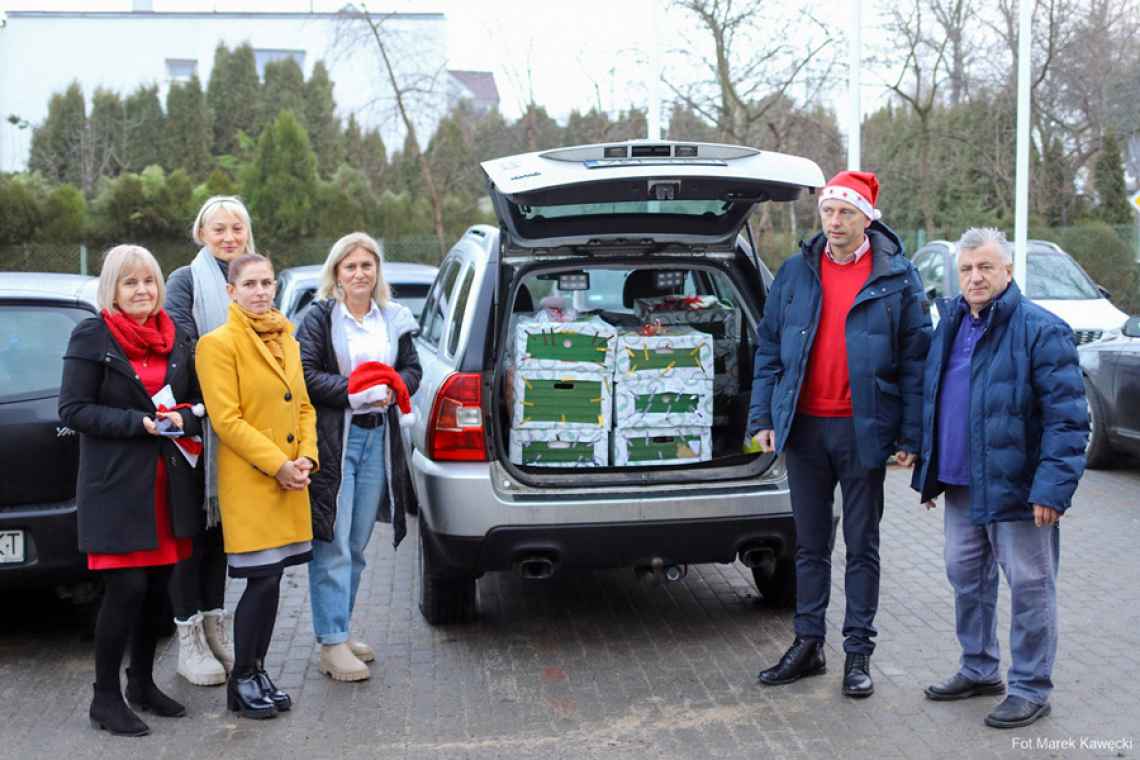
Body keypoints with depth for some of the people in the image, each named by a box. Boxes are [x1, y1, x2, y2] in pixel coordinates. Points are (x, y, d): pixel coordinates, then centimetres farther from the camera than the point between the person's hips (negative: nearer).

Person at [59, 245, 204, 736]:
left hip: (169, 483, 5)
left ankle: (142, 683, 27)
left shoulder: (176, 338, 12)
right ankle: (105, 698, 7)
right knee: (126, 588, -7)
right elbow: (72, 409, -9)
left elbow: (198, 401, 17)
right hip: (116, 484, -5)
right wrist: (139, 422, -18)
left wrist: (181, 418, -6)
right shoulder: (92, 336, -4)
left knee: (157, 589, 10)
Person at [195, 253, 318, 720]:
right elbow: (226, 419, -13)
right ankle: (242, 681, 10)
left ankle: (257, 671, 22)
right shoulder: (219, 343, -8)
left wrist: (307, 457, 0)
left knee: (272, 580, 10)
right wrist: (277, 465, -16)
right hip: (249, 483, -6)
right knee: (262, 580, -4)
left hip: (289, 483, 6)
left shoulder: (287, 340, 15)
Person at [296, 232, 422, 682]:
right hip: (333, 439, -6)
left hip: (378, 438, 6)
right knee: (333, 546, -6)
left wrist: (393, 389, -6)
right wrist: (353, 391, -19)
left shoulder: (393, 319, 12)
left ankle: (340, 631, 24)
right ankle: (332, 644, -2)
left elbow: (412, 369, 15)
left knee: (357, 545, 12)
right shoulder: (320, 317, -4)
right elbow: (306, 374, -10)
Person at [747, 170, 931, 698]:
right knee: (810, 544, 12)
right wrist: (763, 417, 1)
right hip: (804, 427, 3)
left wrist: (910, 436, -8)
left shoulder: (897, 279, -2)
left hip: (862, 431, -3)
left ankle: (858, 653, 16)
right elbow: (769, 349, 9)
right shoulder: (796, 273, 6)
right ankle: (808, 644, 22)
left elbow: (915, 360, -3)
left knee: (861, 546, 7)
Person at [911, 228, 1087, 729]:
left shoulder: (1041, 330, -13)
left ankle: (1030, 689, 14)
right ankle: (978, 669, 33)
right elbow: (932, 402, 20)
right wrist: (928, 471, 18)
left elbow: (1067, 417, -17)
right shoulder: (950, 325, 11)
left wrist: (1053, 486, -23)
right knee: (966, 578, 17)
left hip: (1016, 490, -7)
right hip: (961, 485, 8)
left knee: (1029, 587, 3)